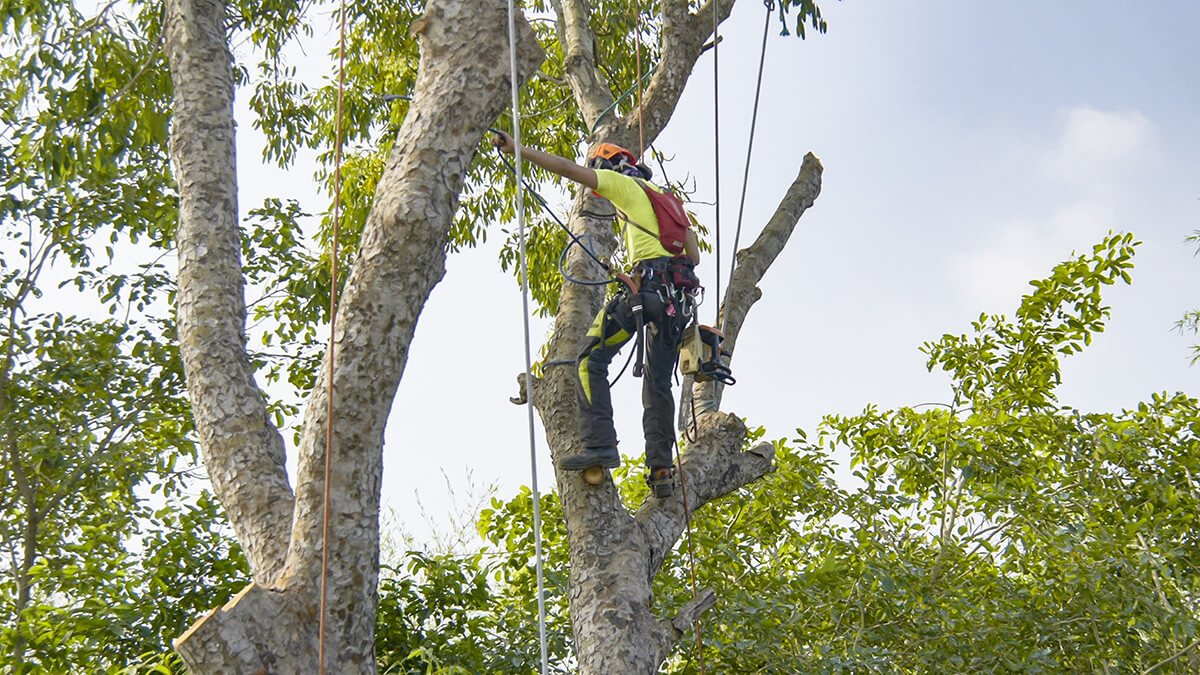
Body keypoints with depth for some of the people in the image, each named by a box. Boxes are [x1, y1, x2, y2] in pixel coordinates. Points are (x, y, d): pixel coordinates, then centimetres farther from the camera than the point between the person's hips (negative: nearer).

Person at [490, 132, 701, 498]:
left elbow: (569, 169, 1)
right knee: (658, 382, 11)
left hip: (648, 285, -8)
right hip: (679, 295, 8)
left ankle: (600, 444, -20)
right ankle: (661, 468, 5)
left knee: (591, 358, -6)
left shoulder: (623, 184, 9)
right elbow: (694, 254, 24)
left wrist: (517, 149, 4)